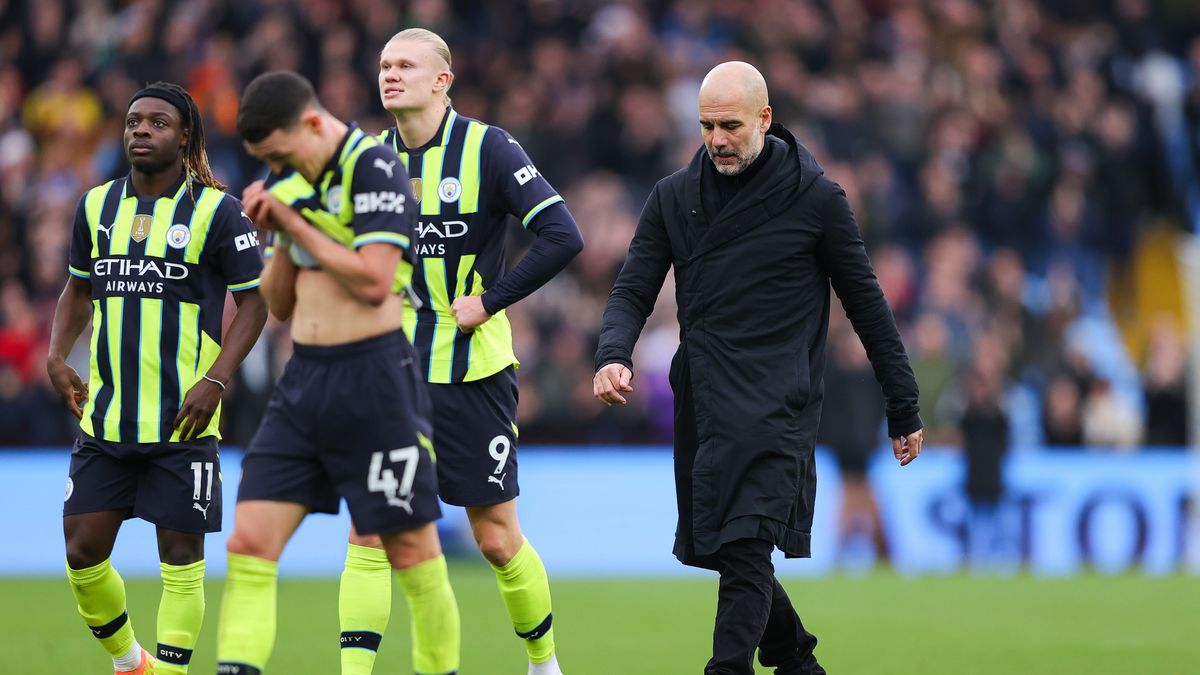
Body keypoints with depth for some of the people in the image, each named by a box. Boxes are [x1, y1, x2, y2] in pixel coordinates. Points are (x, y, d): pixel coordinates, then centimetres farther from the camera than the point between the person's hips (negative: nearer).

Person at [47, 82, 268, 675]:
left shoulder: (218, 212, -4)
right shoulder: (97, 205, 10)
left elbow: (253, 302, -2)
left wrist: (215, 380, -14)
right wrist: (57, 357, 7)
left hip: (183, 420, -4)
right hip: (105, 419, 4)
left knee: (181, 558, -2)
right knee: (83, 553, 1)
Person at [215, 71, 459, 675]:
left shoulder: (374, 166, -10)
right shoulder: (296, 179, 13)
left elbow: (373, 281, -20)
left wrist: (295, 224, -12)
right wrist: (277, 236, 1)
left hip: (373, 379, -7)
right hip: (303, 378, 7)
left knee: (409, 547, 2)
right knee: (249, 540, -5)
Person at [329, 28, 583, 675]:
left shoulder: (488, 149, -8)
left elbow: (562, 236, -15)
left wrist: (491, 301, -15)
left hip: (472, 373, -4)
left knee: (497, 540, 4)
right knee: (368, 533, -7)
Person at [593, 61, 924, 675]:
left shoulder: (814, 197, -1)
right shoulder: (674, 197, 9)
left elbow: (866, 303, 4)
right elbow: (633, 290, 8)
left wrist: (904, 410, 6)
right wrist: (613, 355, -14)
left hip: (775, 407, -5)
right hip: (701, 405, 5)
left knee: (745, 549, -18)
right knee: (719, 550, 11)